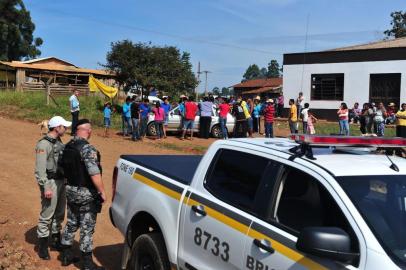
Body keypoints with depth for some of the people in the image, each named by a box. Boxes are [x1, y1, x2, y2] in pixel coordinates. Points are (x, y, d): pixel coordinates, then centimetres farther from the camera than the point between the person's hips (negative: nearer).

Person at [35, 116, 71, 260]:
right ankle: (42, 245, 8)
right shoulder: (43, 144, -15)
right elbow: (40, 169, -19)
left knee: (59, 213, 17)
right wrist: (45, 187, -22)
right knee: (46, 215, -3)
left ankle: (56, 239, 31)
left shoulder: (58, 142, 11)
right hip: (51, 182, -8)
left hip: (61, 181, 9)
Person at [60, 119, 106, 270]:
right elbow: (94, 173, -26)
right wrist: (102, 192, -18)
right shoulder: (87, 148, -21)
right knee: (87, 228, 1)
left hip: (70, 190, 8)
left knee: (71, 224, 19)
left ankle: (66, 256, 30)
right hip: (86, 193, -8)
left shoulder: (68, 146, 5)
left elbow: (64, 167, 13)